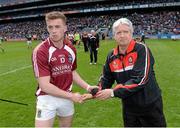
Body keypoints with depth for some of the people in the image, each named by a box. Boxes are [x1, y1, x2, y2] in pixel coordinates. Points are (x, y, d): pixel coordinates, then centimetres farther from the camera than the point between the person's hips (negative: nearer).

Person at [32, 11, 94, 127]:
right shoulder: (40, 51, -20)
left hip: (66, 97, 6)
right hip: (47, 98, -5)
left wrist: (87, 87, 0)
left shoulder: (71, 49, -1)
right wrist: (71, 96, -17)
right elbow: (44, 85, -22)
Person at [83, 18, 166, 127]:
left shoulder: (141, 50, -18)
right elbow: (106, 79, 10)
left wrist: (114, 92, -25)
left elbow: (140, 79, -26)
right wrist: (95, 93, -6)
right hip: (129, 107, 4)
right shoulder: (112, 56, -1)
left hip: (150, 105, -4)